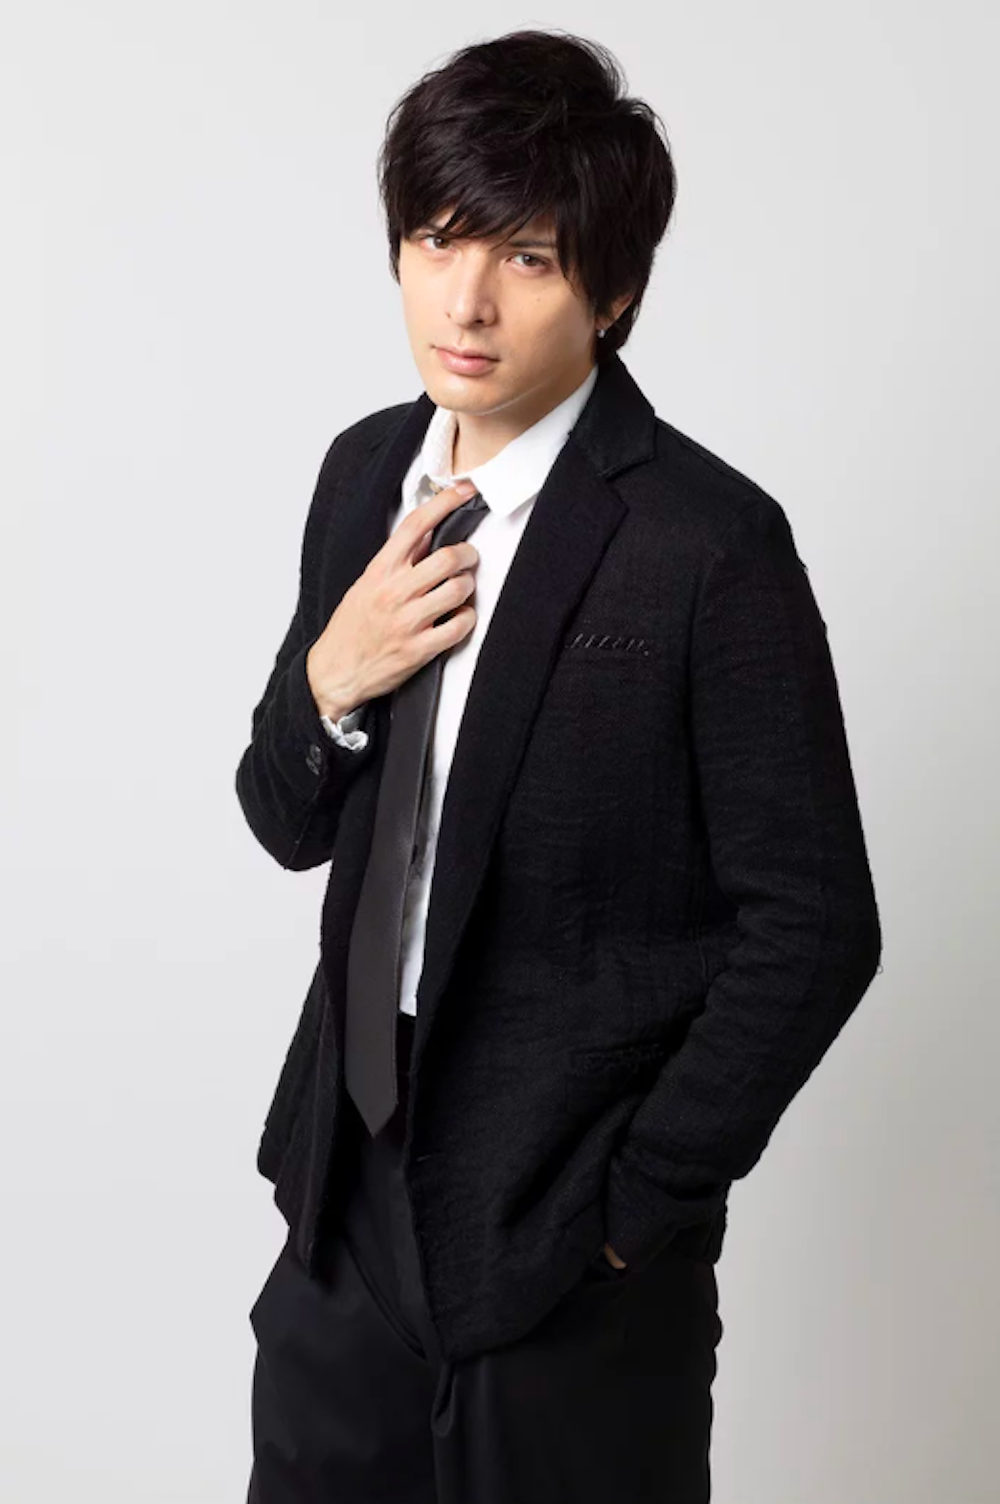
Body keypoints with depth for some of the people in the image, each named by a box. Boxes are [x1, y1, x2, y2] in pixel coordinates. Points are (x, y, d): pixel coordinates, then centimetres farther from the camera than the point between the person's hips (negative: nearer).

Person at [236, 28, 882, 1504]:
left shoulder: (709, 544, -19)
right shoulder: (368, 472, 0)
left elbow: (814, 924, -15)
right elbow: (290, 824, 7)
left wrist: (638, 1202, -10)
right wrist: (328, 682, -13)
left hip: (565, 1235, -5)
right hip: (354, 1182, 6)